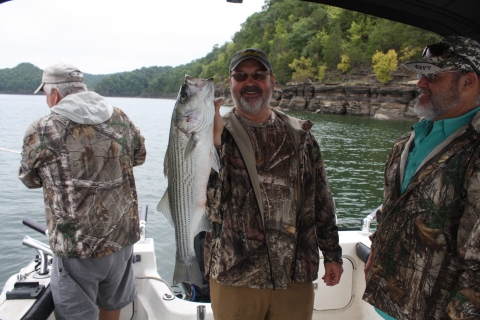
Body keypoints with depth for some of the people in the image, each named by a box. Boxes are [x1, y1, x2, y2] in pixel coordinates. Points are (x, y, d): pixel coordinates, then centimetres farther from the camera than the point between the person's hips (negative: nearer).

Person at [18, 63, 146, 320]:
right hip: (123, 237, 5)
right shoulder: (120, 118, -3)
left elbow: (30, 180, 3)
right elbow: (140, 156, 14)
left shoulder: (41, 131, -13)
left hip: (77, 247, -4)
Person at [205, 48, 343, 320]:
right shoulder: (219, 133, -4)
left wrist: (332, 255, 10)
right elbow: (207, 200, -16)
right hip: (235, 278, -2)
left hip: (296, 276, 3)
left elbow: (322, 201, 9)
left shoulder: (300, 135, 4)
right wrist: (212, 142, -29)